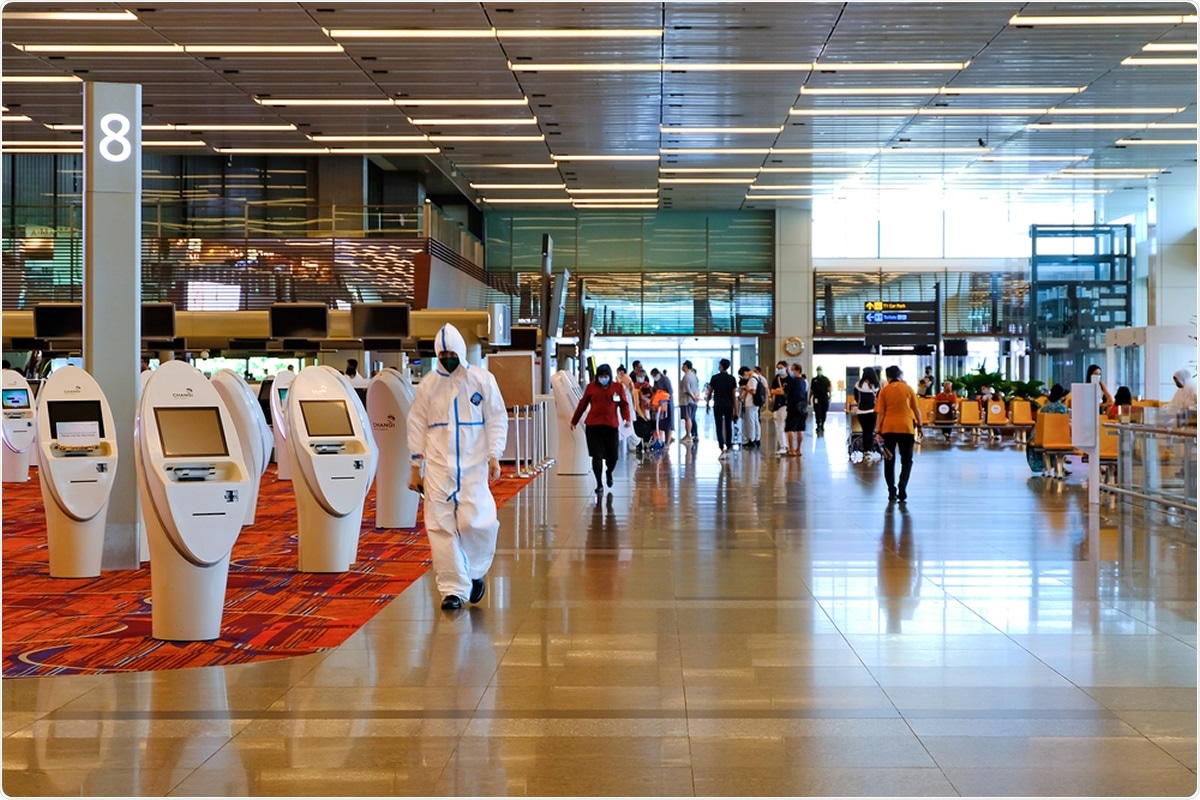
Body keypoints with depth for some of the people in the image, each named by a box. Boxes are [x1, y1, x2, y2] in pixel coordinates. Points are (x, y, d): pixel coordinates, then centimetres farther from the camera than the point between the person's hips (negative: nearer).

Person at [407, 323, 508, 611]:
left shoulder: (483, 379, 2)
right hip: (438, 466, 2)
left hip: (473, 465, -1)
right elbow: (417, 426, 8)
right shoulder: (428, 384, 5)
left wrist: (494, 456, -7)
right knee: (441, 527, -2)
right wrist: (415, 468, 6)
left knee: (475, 522, -12)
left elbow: (497, 418, 3)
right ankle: (453, 589, 7)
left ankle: (475, 573, 15)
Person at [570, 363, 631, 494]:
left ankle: (609, 472, 40)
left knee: (612, 456, 5)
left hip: (611, 426, 0)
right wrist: (574, 421, 14)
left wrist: (627, 418, -14)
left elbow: (624, 404, 3)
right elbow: (582, 404, 10)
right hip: (593, 426, 0)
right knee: (597, 456, -2)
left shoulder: (617, 387, 5)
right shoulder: (591, 387, 5)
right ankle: (599, 484, 9)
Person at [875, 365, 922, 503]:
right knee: (907, 460, 10)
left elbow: (880, 413, -1)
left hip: (888, 428, 1)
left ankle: (892, 492, 9)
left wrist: (879, 432, 0)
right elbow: (916, 409, 5)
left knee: (889, 460, 12)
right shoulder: (908, 388, 4)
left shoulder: (884, 390, 4)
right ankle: (902, 490, -6)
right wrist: (919, 425, 16)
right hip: (906, 427, 0)